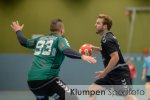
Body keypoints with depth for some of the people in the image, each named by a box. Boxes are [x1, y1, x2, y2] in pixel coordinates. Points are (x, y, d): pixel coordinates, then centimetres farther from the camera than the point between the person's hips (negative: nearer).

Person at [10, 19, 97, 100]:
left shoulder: (41, 39, 20)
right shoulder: (60, 39, 3)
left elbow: (24, 42, 33)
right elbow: (66, 51, -18)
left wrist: (18, 31, 52)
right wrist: (82, 56, -30)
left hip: (32, 80, 7)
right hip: (47, 79, -7)